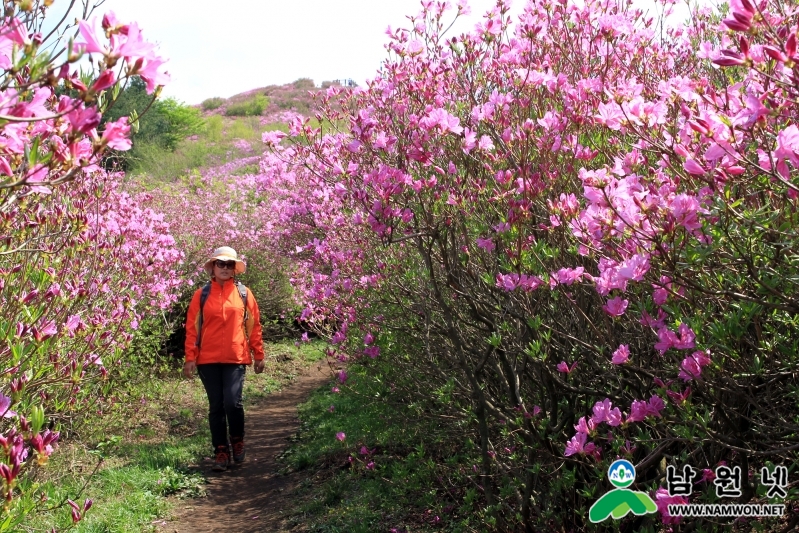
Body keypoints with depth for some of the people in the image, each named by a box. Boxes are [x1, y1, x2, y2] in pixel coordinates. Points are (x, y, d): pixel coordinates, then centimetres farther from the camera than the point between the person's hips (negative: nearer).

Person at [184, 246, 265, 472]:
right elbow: (192, 327, 4)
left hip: (236, 358, -1)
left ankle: (237, 441, 16)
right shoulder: (201, 295, 5)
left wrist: (258, 355, 7)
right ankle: (221, 451, 18)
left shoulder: (244, 294, 6)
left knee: (232, 402, -12)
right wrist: (190, 357, -2)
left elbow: (254, 325, 8)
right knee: (216, 406, 6)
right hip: (208, 359, 1)